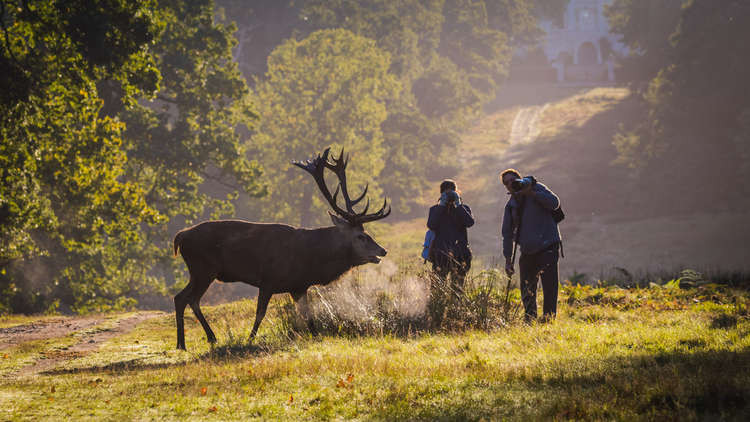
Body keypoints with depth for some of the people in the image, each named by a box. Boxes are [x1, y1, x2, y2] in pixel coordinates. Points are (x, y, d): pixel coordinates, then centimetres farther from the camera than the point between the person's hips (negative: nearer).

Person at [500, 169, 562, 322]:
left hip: (547, 246, -5)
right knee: (527, 291, 6)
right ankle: (530, 322, 14)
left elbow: (554, 203, -12)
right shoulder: (511, 205, 13)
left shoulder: (536, 187, 2)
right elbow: (507, 233, 15)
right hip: (527, 251, 5)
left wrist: (531, 193, -17)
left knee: (549, 285, -10)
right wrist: (508, 259, 10)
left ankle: (549, 318, -8)